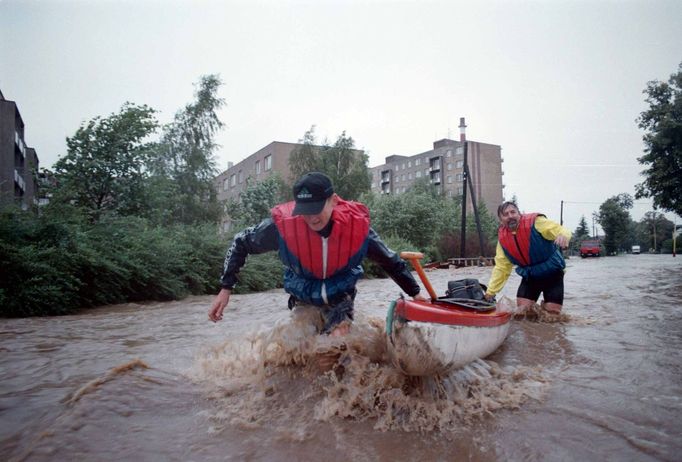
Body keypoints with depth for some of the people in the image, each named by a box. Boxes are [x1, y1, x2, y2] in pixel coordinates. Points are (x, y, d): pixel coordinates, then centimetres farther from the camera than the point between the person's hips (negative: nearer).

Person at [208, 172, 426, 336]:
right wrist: (225, 289, -10)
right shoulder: (283, 224, -29)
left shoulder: (356, 224, -26)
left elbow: (390, 260, -9)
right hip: (302, 299, 1)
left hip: (339, 298, 0)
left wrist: (415, 293, -1)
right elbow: (241, 243, -10)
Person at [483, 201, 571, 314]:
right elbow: (501, 268, -1)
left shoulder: (535, 222, -20)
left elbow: (560, 230, -29)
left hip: (552, 273, -3)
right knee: (522, 311, -6)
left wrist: (563, 236, -55)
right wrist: (490, 292, -2)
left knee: (552, 313, -5)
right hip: (529, 276, 3)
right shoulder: (502, 237, -7)